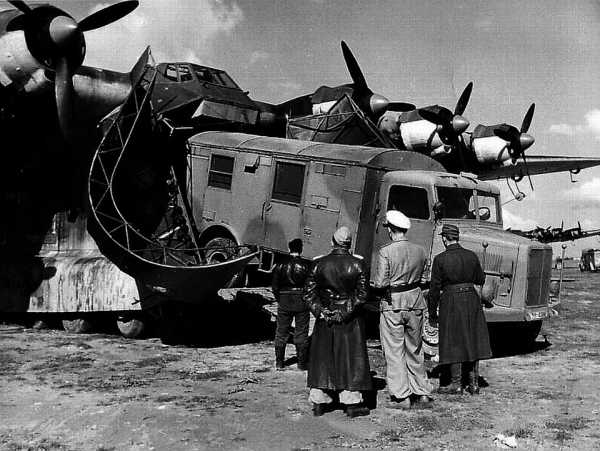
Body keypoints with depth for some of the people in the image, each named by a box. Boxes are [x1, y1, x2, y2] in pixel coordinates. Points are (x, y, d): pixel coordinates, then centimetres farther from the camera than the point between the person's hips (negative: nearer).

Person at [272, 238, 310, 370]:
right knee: (301, 334, 7)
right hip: (302, 303, -1)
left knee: (281, 333, 11)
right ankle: (302, 363, 11)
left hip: (284, 302, 1)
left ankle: (279, 362, 15)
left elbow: (274, 286, -1)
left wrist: (279, 300, 11)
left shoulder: (281, 264, -3)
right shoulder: (306, 265, -6)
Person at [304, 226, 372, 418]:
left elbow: (309, 293, -4)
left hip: (324, 318, 2)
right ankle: (351, 402, 9)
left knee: (322, 357, 10)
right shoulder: (357, 264, -6)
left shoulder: (319, 264, -2)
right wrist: (345, 312, -8)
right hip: (350, 321, -2)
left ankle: (319, 401, 15)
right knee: (351, 358, 6)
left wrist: (321, 312, -5)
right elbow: (362, 295, -9)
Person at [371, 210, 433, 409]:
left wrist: (372, 282, 3)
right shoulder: (420, 251, 1)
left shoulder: (386, 252, -15)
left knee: (394, 352, 4)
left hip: (392, 305, -5)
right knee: (415, 349, 18)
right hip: (415, 303, 5)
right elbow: (420, 278, 6)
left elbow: (380, 284, -17)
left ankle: (401, 397, 6)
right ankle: (422, 391, 24)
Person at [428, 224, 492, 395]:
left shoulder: (440, 259, -9)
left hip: (451, 301, -4)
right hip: (471, 299, 4)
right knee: (472, 341, 11)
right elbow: (481, 280, 12)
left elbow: (435, 288, -7)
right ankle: (474, 383, 15)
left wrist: (432, 314, 1)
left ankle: (456, 384, 9)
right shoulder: (471, 256, 1)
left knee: (454, 343, 5)